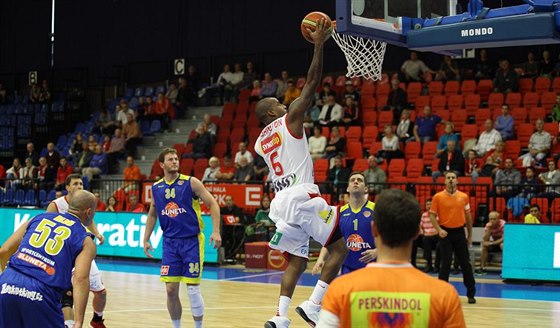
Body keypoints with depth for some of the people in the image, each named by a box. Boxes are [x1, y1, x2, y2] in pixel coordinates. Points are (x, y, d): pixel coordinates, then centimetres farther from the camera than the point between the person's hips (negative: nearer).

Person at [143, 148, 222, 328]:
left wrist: (216, 231, -15)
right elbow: (152, 215, 20)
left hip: (192, 241, -3)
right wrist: (146, 239, 14)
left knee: (193, 289, -4)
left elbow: (213, 204, -6)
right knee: (171, 289, 1)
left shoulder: (191, 182, -6)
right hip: (170, 242, 3)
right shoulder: (156, 188, 6)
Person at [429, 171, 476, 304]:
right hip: (445, 233, -2)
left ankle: (471, 294, 12)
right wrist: (439, 230, -16)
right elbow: (432, 215, -1)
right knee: (445, 264, 0)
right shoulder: (438, 197, -3)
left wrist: (470, 235, 11)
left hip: (459, 233, 2)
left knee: (465, 264, 4)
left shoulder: (463, 197, 5)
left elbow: (468, 216, 12)